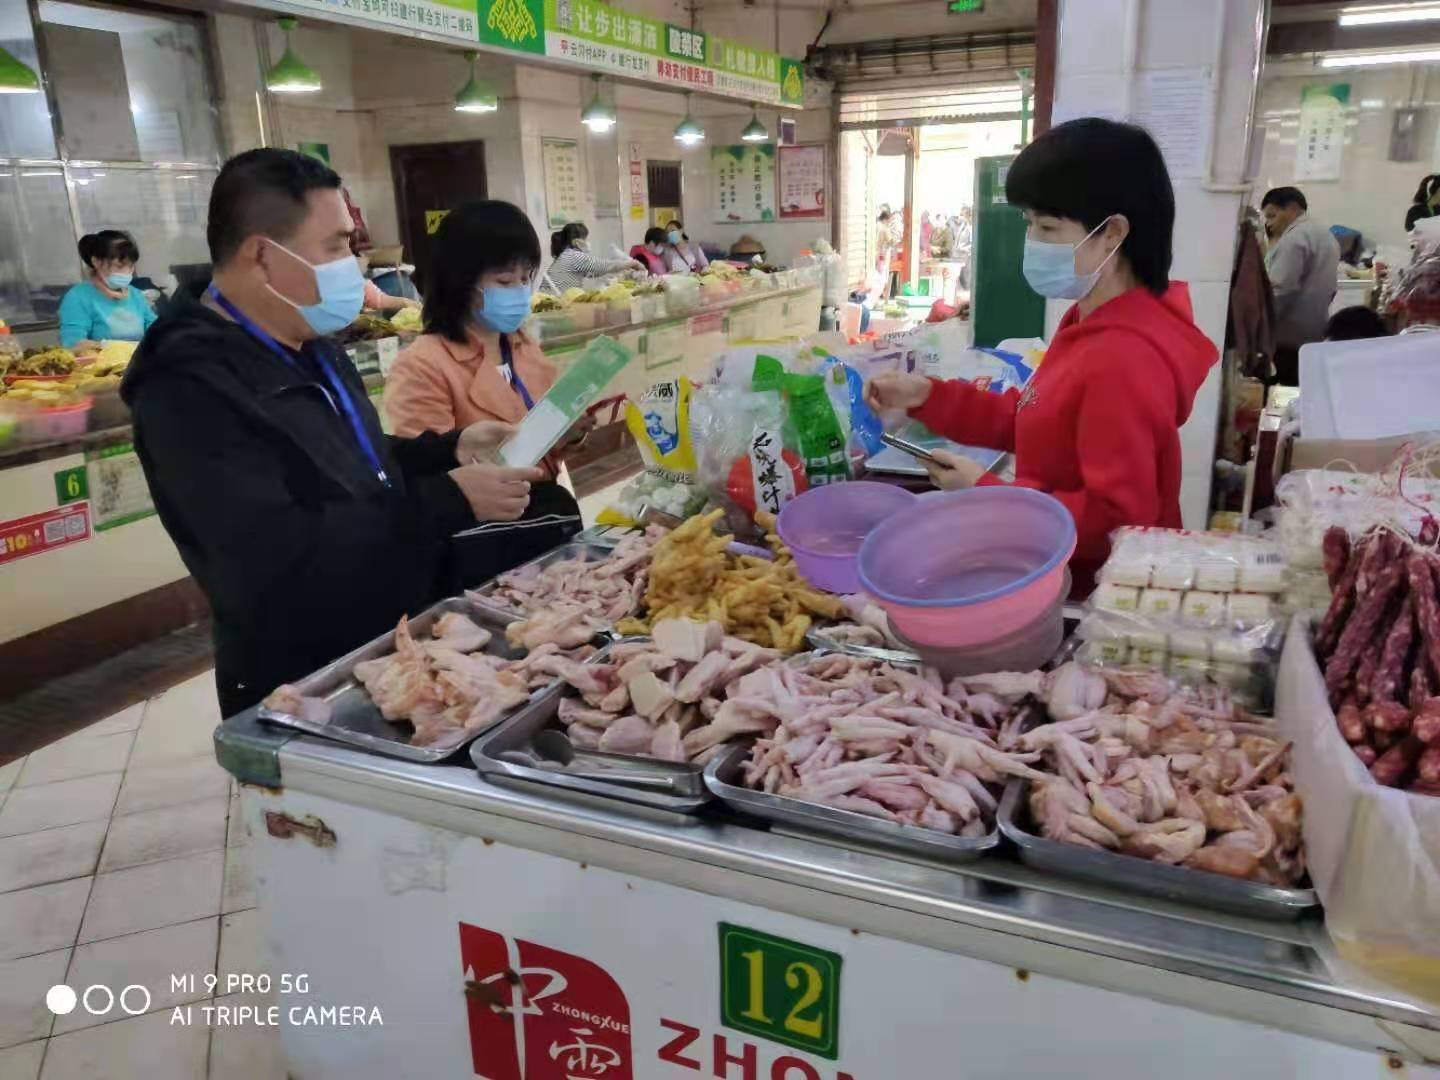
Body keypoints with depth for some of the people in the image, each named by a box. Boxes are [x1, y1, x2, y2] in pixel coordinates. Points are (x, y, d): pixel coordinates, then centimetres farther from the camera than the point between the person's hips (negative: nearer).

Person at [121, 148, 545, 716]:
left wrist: (450, 450, 0)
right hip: (300, 695, -9)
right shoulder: (192, 386, -24)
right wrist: (449, 501, -30)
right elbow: (277, 558, -34)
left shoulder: (309, 347, 7)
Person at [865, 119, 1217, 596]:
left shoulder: (1123, 361, -27)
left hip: (1095, 596, -9)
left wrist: (985, 492, -20)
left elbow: (1113, 520, -26)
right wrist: (928, 397, 1)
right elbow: (1033, 419, 11)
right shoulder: (1094, 324, 4)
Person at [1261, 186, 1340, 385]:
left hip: (1289, 335, -10)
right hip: (1316, 331, 10)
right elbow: (1330, 287, 24)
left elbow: (1281, 289, -20)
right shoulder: (1325, 234, 20)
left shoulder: (1294, 238, -13)